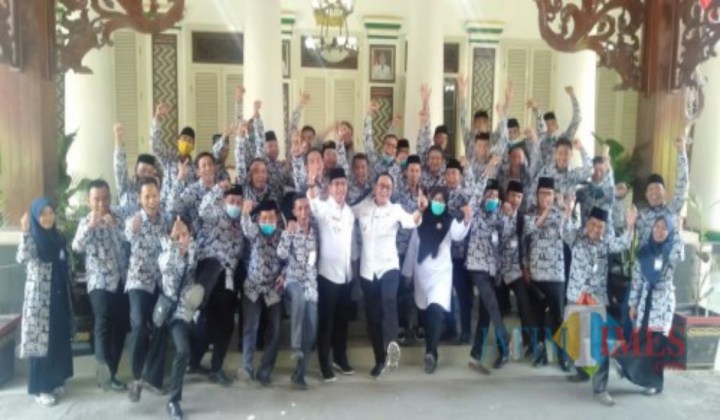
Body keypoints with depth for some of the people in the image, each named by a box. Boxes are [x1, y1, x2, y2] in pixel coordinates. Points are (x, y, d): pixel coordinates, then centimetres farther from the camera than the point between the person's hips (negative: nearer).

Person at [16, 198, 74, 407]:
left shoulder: (58, 238, 8)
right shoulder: (32, 238, -10)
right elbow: (22, 258, -31)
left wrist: (68, 295, 16)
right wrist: (25, 233, -39)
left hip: (58, 297, 6)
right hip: (39, 298, -6)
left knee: (60, 339, 12)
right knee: (41, 340, -1)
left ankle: (55, 380, 26)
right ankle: (40, 387, 10)